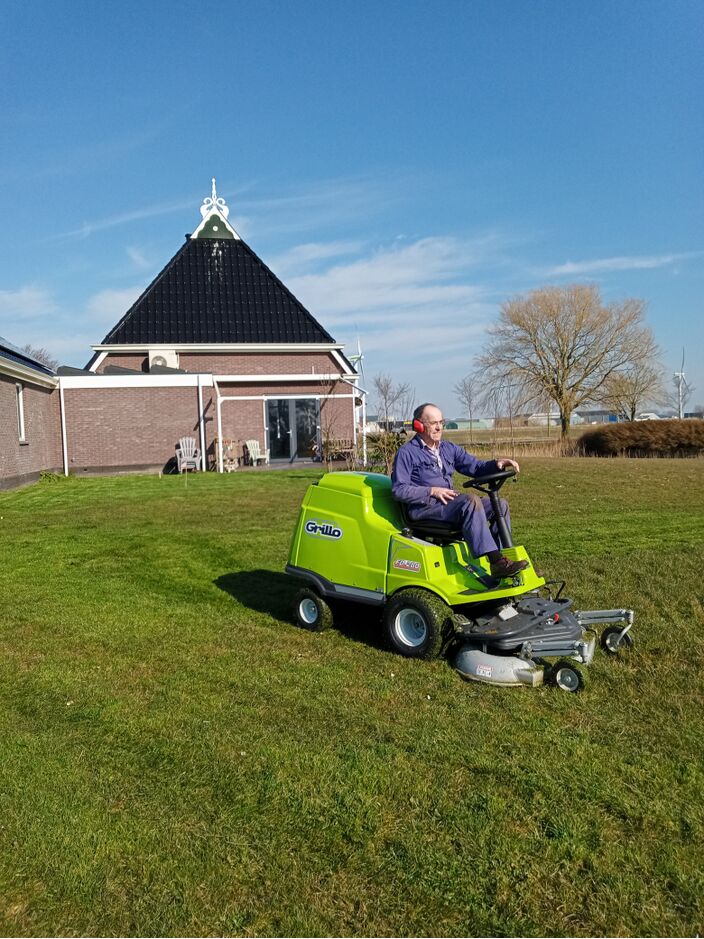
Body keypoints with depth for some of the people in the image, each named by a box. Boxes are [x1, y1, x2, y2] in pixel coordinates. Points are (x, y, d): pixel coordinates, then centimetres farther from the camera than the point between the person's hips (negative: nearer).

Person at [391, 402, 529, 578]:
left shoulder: (448, 448, 20)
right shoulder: (407, 453, -1)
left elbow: (474, 466, 15)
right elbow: (399, 490, -9)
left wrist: (496, 464, -6)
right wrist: (432, 491, -16)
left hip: (448, 503, 8)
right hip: (423, 508, -8)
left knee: (500, 504, -6)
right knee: (471, 500, -32)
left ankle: (503, 555, -8)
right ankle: (496, 562, -37)